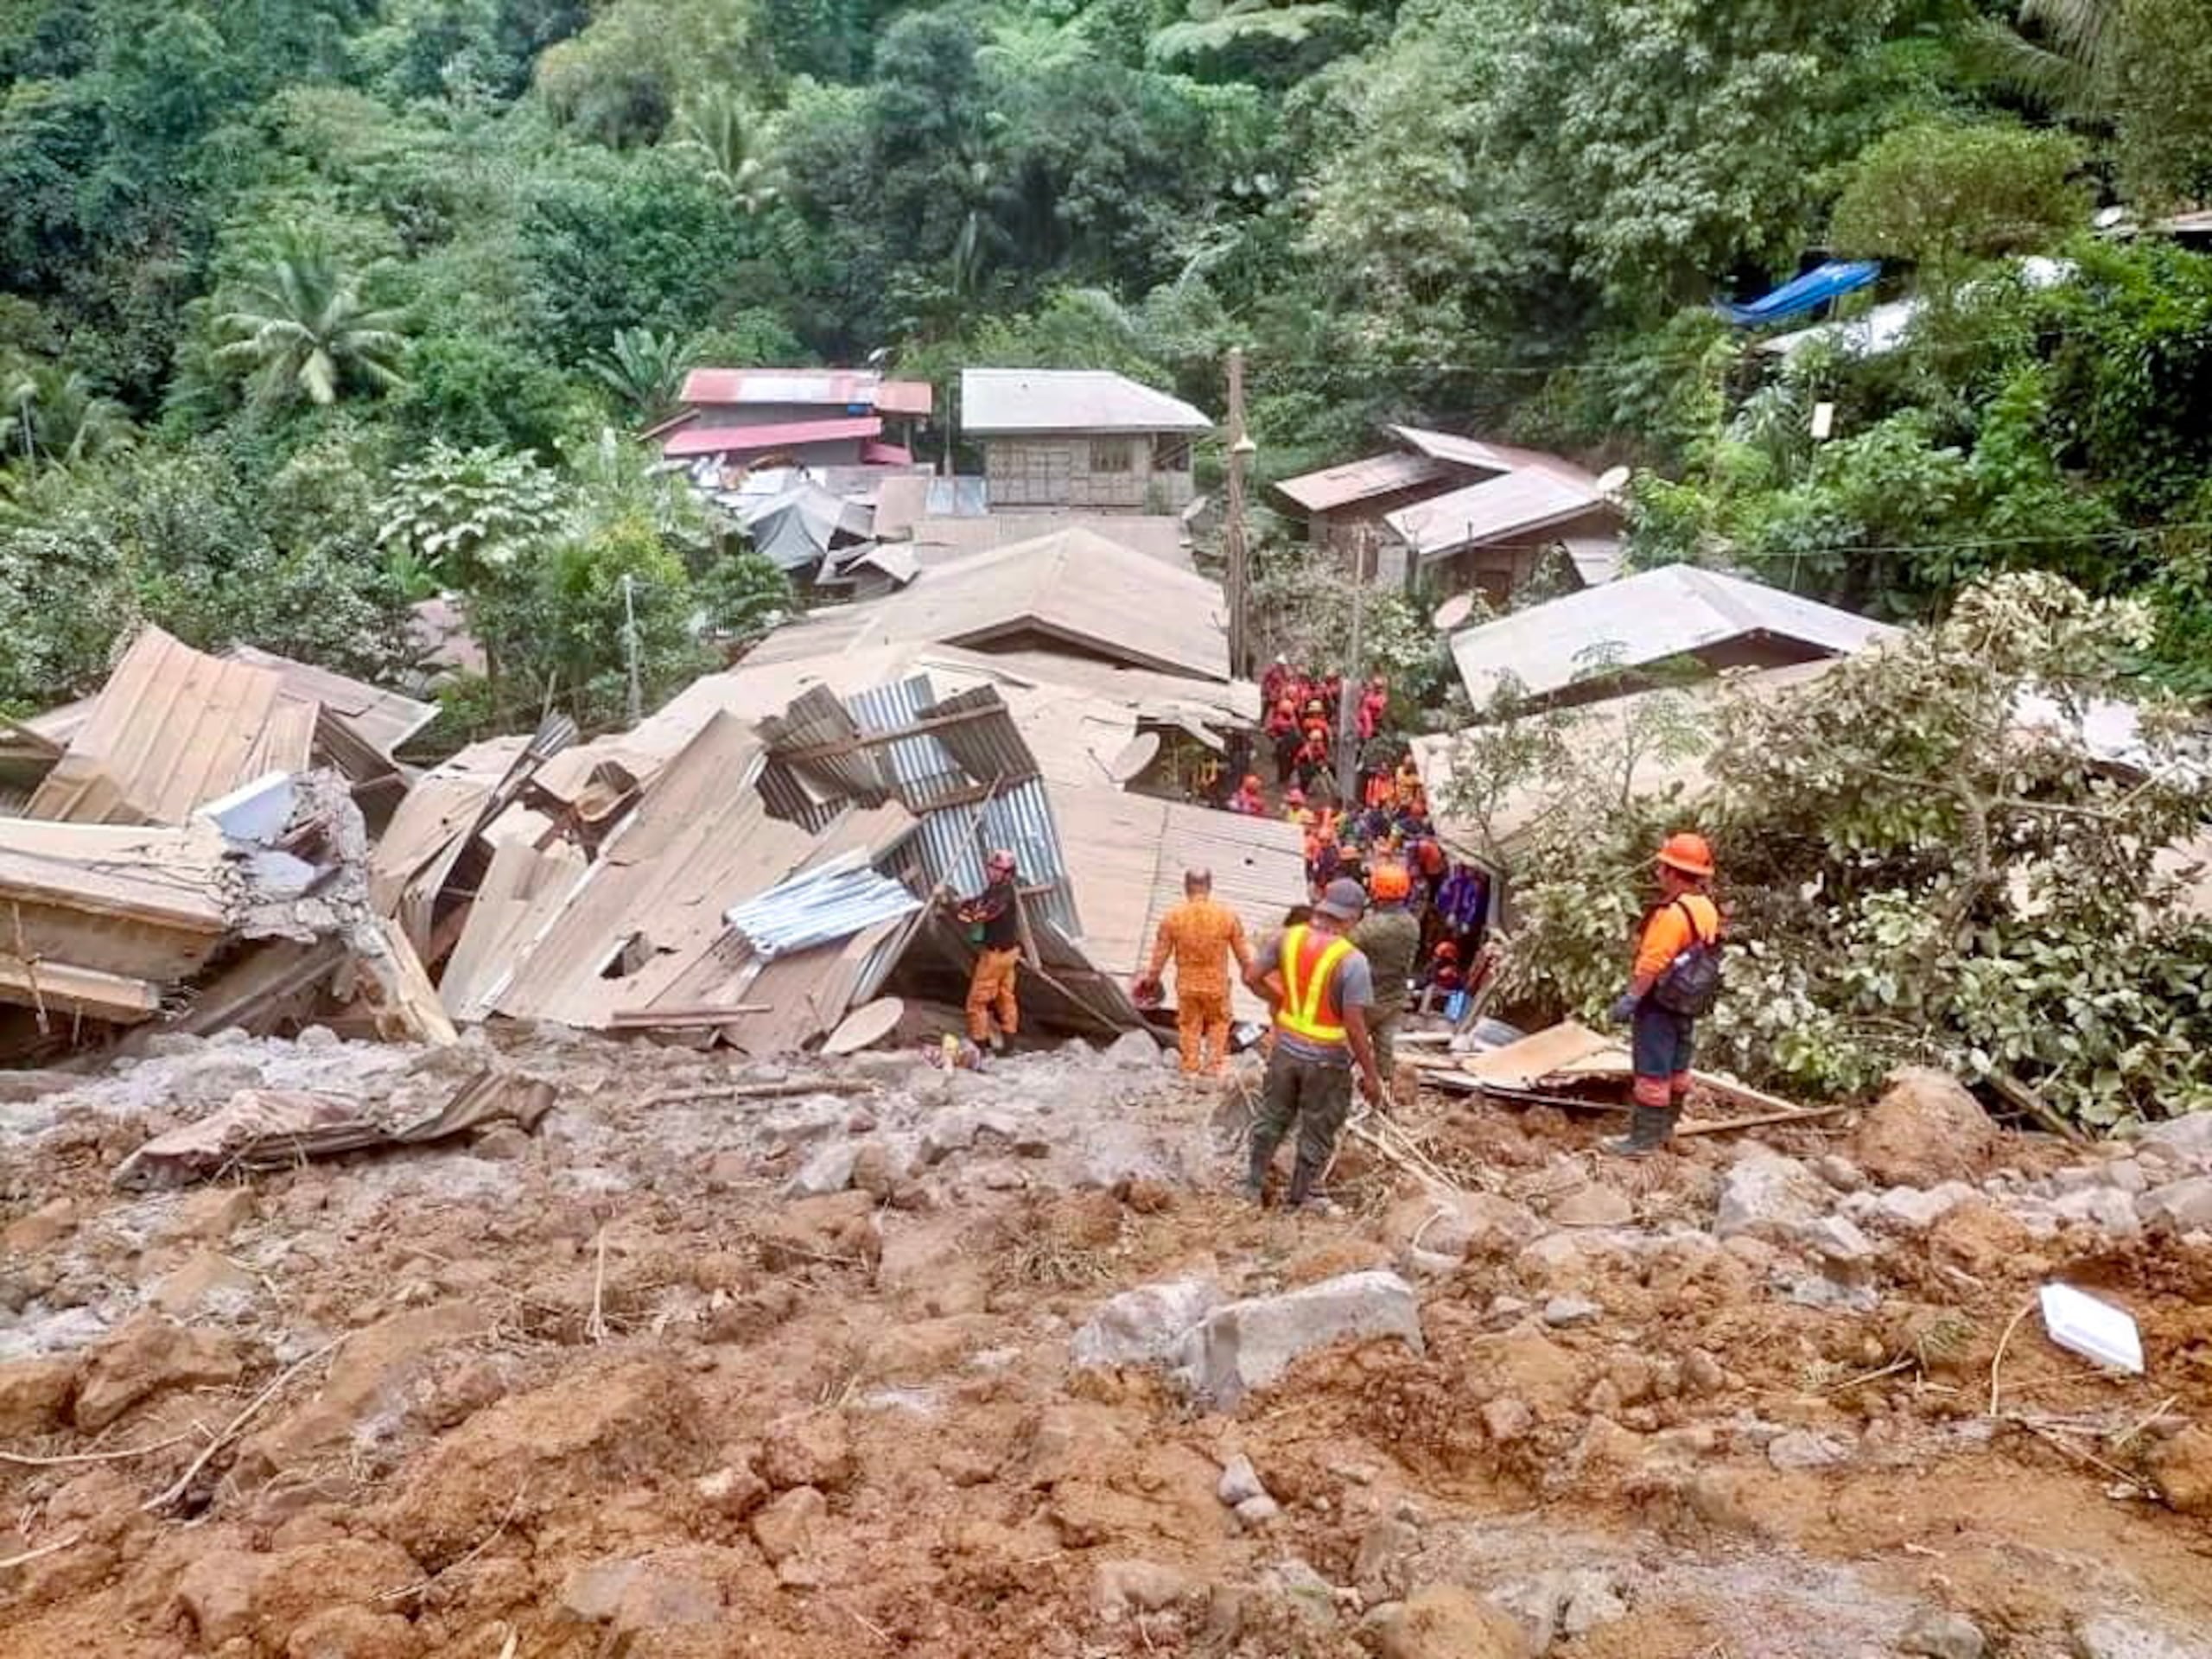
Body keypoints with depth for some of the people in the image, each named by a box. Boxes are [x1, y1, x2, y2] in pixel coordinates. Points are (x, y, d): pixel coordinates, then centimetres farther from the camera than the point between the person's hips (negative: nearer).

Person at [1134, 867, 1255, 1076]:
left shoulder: (1172, 916, -13)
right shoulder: (1227, 915, -14)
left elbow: (1160, 953, -4)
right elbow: (1242, 952, -4)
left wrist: (1151, 977, 12)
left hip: (1187, 985, 0)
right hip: (1216, 984, 0)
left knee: (1189, 1025, 19)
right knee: (1218, 1022, 23)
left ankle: (1191, 1068, 28)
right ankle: (1215, 1065, 26)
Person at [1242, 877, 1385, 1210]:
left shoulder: (1288, 938, -8)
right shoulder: (1351, 960, -24)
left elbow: (1251, 977, -1)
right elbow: (1355, 1026, -22)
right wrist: (1370, 1074, -12)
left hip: (1286, 1048, 5)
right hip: (1326, 1060, -5)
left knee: (1272, 1118, 25)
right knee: (1317, 1133, 17)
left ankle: (1254, 1184, 40)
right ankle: (1300, 1198, 33)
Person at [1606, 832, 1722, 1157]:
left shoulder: (1673, 913, -24)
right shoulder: (1706, 909, 4)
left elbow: (1652, 965, -26)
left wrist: (1629, 999, -20)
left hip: (1660, 1002, -9)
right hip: (1685, 1001, 9)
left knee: (1652, 1071, -3)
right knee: (1676, 1068, 18)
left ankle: (1643, 1139, 2)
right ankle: (1665, 1127, 31)